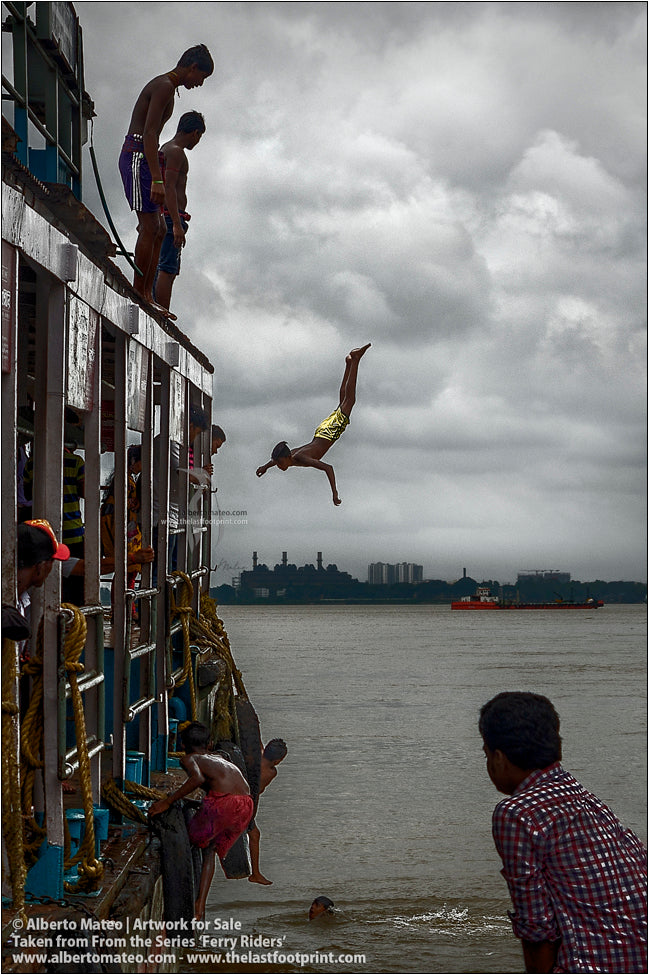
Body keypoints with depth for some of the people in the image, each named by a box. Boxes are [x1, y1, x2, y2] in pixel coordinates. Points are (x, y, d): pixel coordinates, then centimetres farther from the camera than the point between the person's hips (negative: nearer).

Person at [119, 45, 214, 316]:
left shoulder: (166, 87, 21)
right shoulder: (164, 86, -12)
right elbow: (149, 133, -21)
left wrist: (158, 176, 24)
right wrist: (157, 179, -27)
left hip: (145, 158, 11)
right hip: (137, 156, -11)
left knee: (157, 229, 7)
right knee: (150, 227, -13)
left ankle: (146, 295, 6)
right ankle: (139, 295, -12)